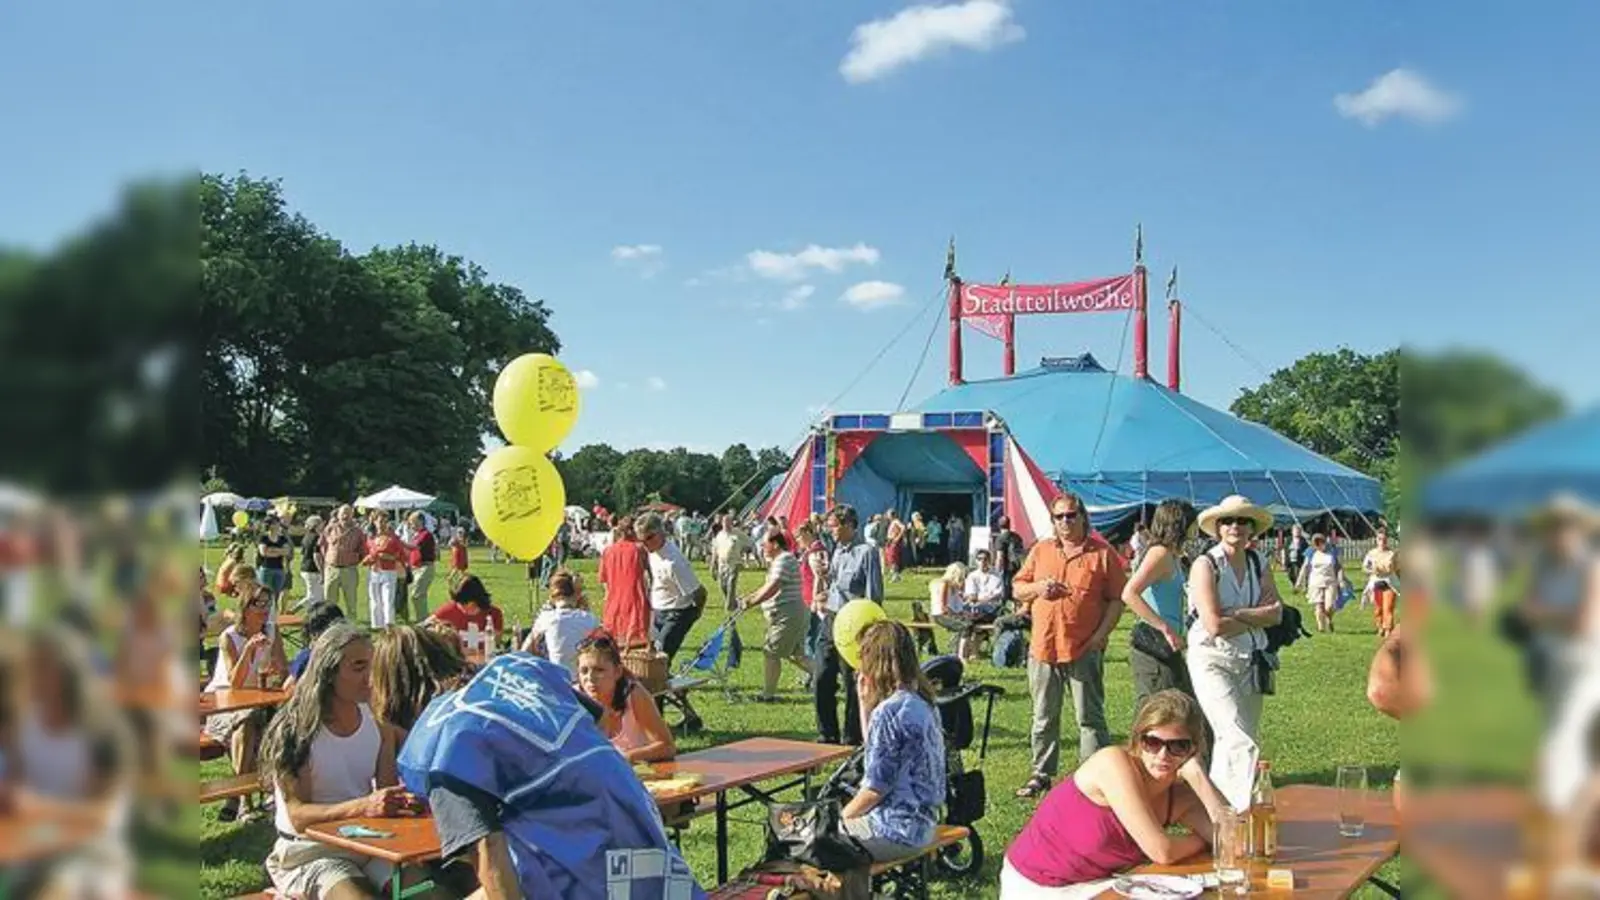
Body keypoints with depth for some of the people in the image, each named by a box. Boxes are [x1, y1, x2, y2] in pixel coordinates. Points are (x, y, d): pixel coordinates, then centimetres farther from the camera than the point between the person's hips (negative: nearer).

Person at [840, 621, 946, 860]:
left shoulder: (888, 712, -21)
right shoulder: (920, 702, 6)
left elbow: (875, 788, -18)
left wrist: (842, 816, -2)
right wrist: (865, 702, 13)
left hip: (895, 832, -9)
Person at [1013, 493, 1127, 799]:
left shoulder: (1102, 553, 0)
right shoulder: (1040, 551, 10)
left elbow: (1117, 598, -1)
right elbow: (1017, 590, 14)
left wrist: (1102, 633, -11)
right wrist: (1036, 588, -7)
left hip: (1085, 650, -3)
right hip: (1043, 647, 4)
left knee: (1089, 717, 2)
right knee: (1044, 717, 13)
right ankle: (1041, 774, 24)